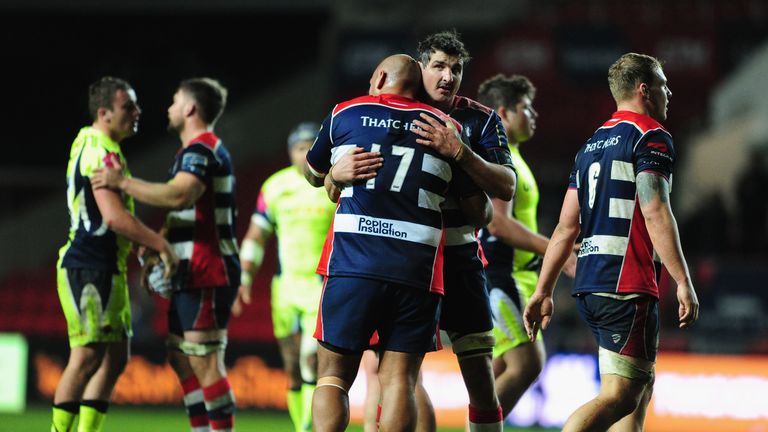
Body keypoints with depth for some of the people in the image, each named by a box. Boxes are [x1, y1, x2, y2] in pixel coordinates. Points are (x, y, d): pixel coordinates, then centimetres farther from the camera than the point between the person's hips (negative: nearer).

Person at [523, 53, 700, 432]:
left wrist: (543, 292, 18)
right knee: (620, 396, -13)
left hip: (589, 287, 9)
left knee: (640, 387, 16)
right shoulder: (651, 137, -5)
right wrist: (684, 282, -18)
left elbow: (566, 227, 18)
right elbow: (655, 213, -16)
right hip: (628, 287, -9)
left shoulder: (592, 144, 20)